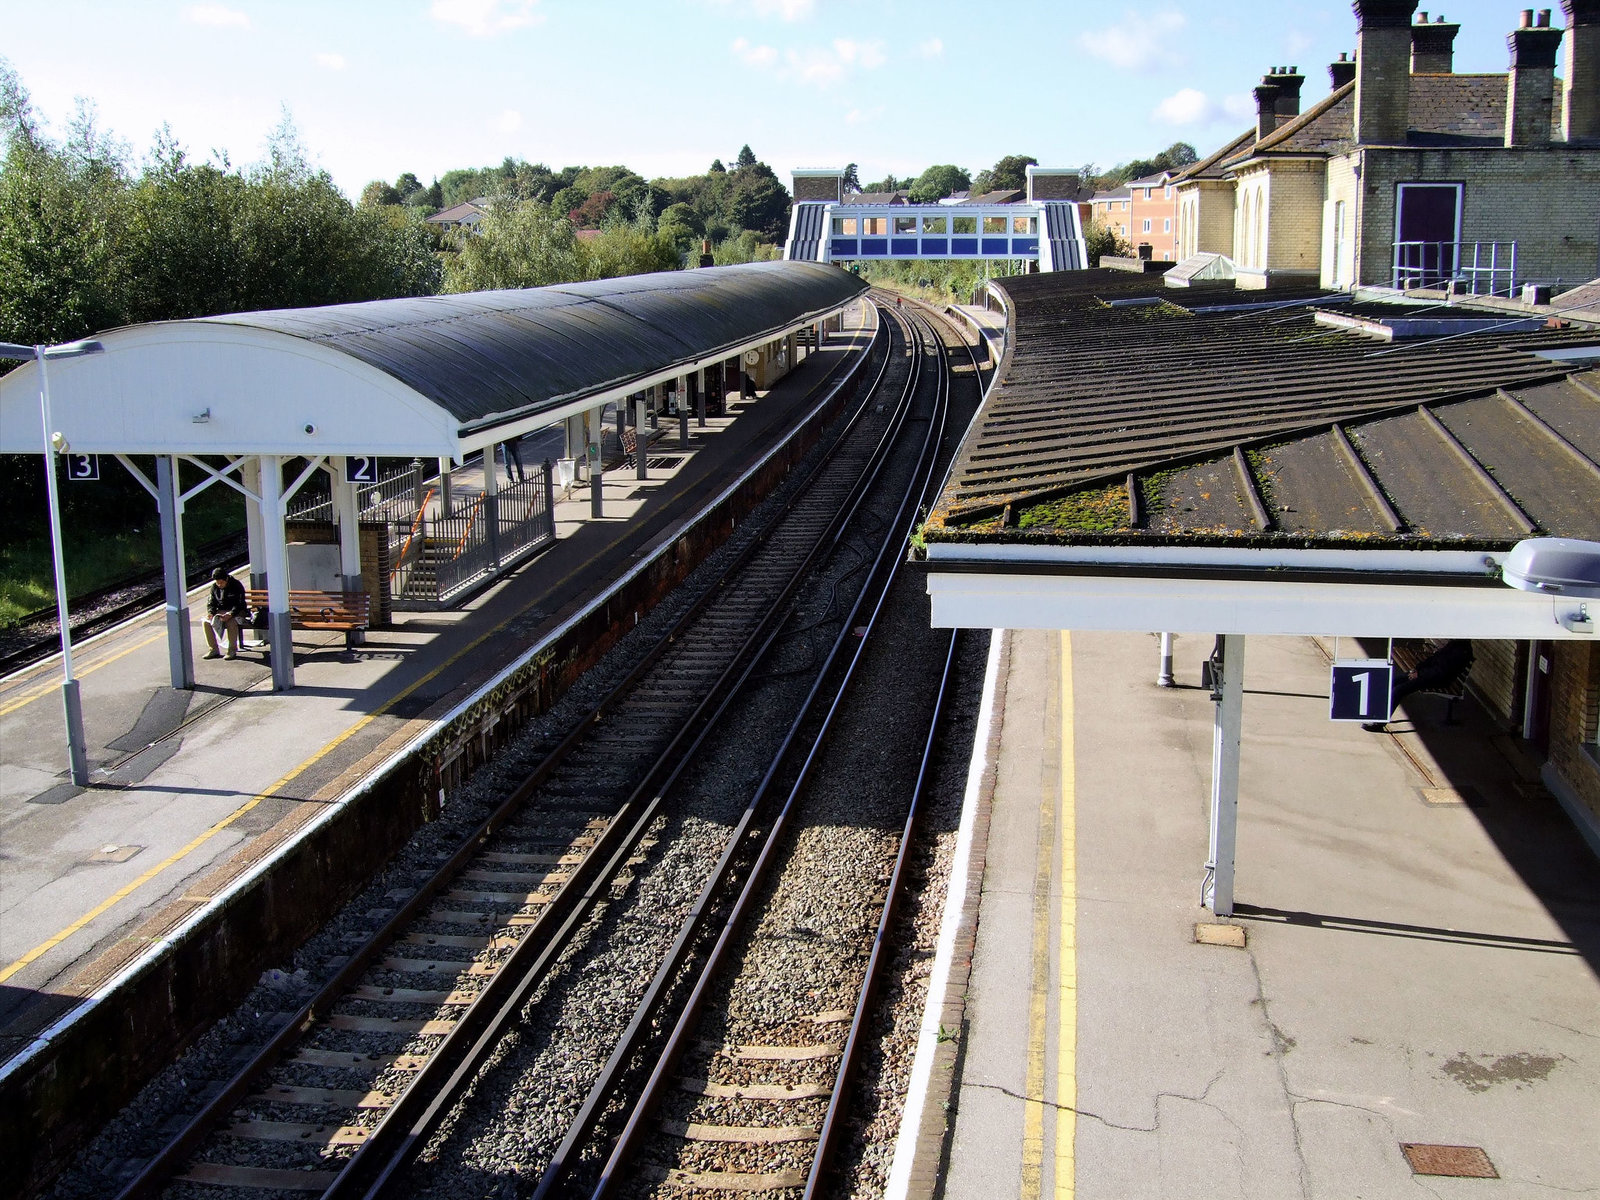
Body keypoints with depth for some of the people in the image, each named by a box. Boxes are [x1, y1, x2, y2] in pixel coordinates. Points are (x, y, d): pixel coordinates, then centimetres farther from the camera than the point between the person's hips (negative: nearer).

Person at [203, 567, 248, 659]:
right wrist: (210, 612, -15)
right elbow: (211, 603, 9)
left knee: (231, 622, -38)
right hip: (221, 612, 5)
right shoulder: (214, 587, 4)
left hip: (236, 612, -5)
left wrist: (230, 614, -34)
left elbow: (240, 604, -18)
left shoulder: (236, 585, -12)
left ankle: (232, 650, -26)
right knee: (206, 622, -19)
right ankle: (213, 649, -10)